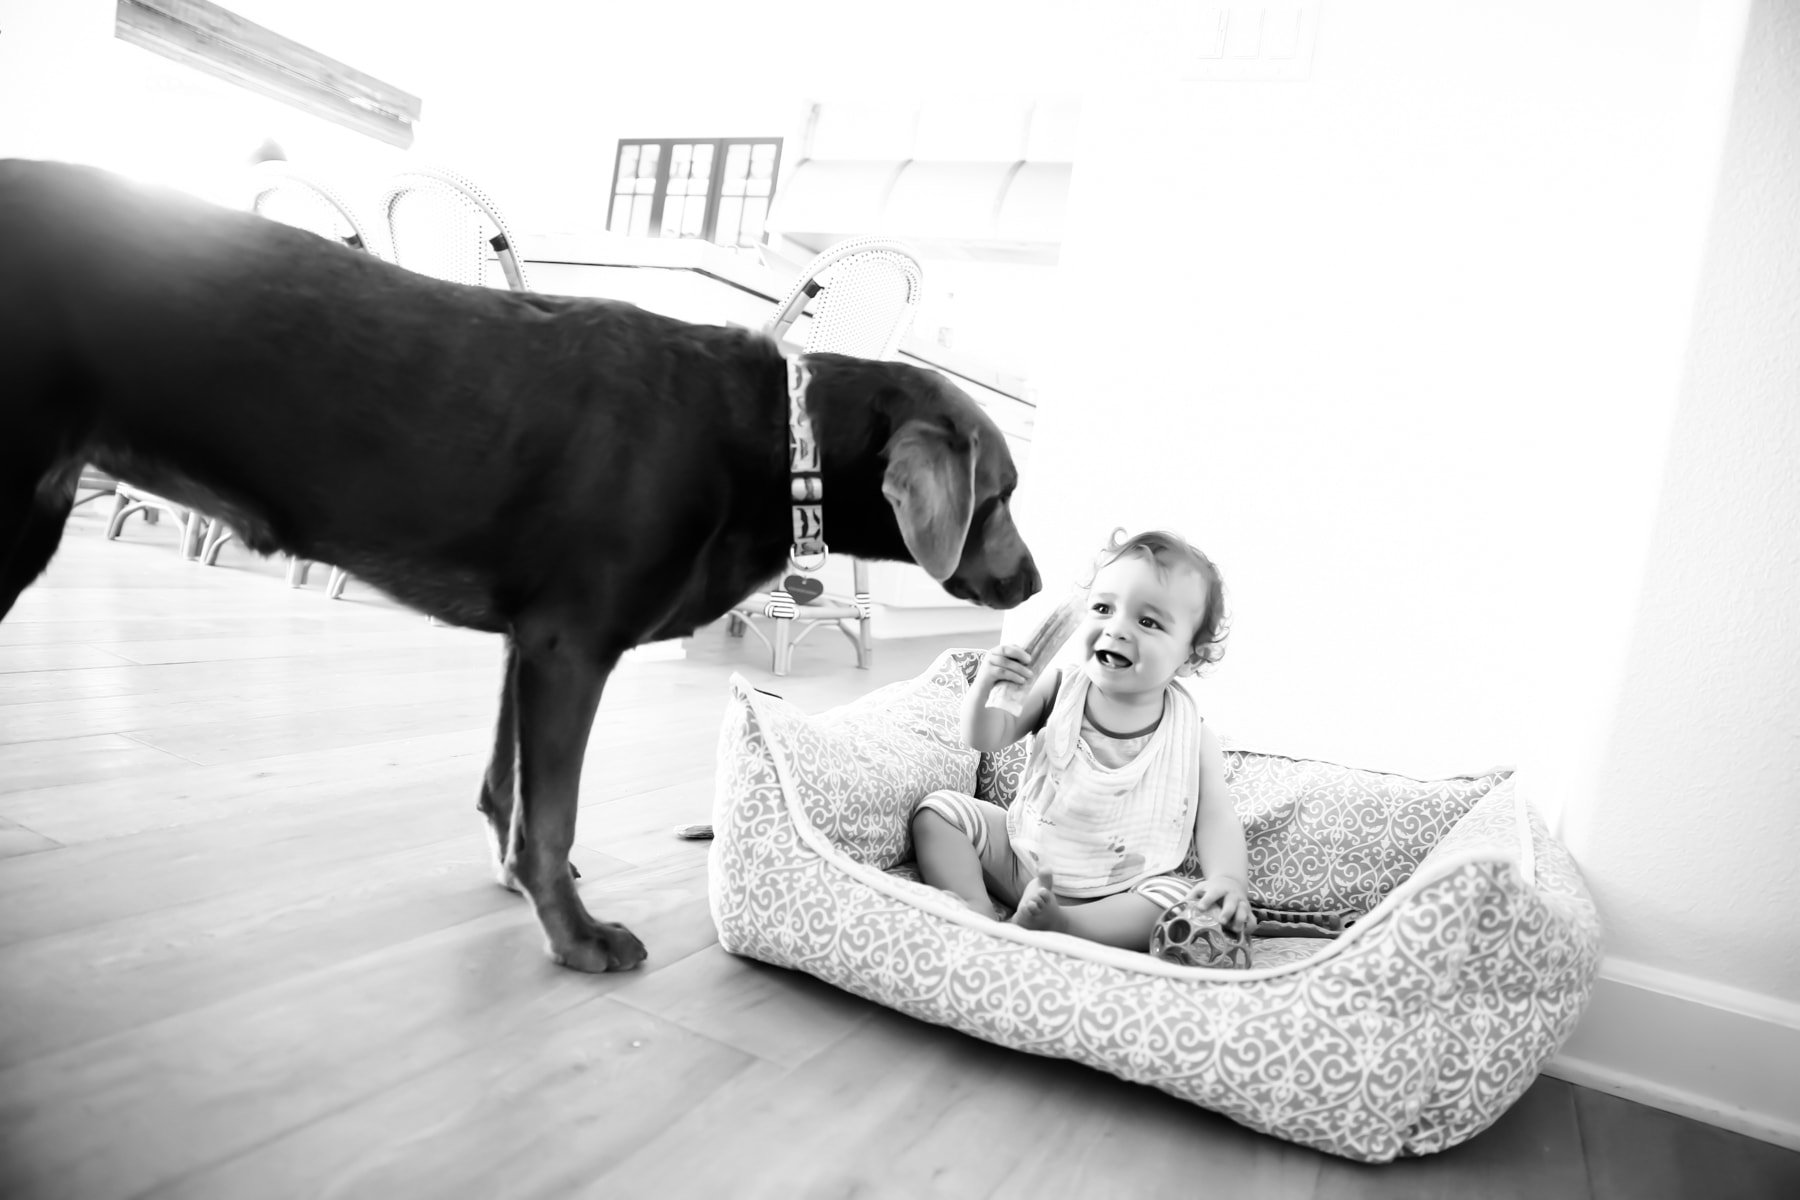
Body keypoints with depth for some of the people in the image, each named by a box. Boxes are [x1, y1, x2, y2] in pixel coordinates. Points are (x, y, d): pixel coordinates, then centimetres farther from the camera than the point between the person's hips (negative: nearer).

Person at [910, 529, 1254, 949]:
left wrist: (1229, 878, -28)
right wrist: (984, 688, -23)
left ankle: (1055, 925, -34)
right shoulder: (1060, 689, -6)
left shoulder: (1190, 735, -9)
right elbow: (988, 737, -2)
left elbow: (1216, 819, -8)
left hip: (1119, 893, -2)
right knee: (938, 811, -7)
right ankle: (978, 913, -22)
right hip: (1020, 854, 3)